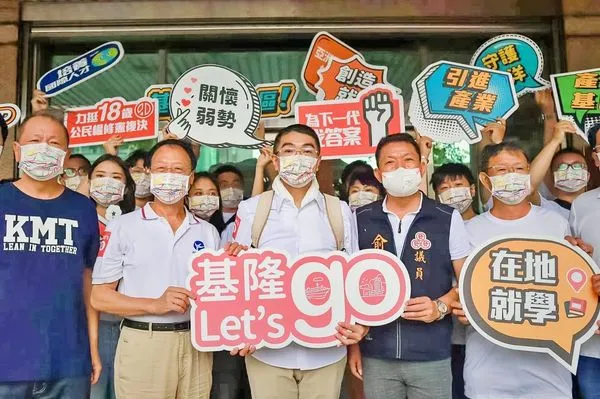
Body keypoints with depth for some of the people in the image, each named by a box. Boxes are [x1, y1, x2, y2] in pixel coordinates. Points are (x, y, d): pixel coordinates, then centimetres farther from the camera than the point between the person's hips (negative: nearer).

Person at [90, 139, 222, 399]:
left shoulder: (208, 232, 9)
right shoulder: (123, 227, -1)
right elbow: (99, 297, -4)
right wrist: (156, 304, -17)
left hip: (195, 345, 3)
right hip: (143, 344, -3)